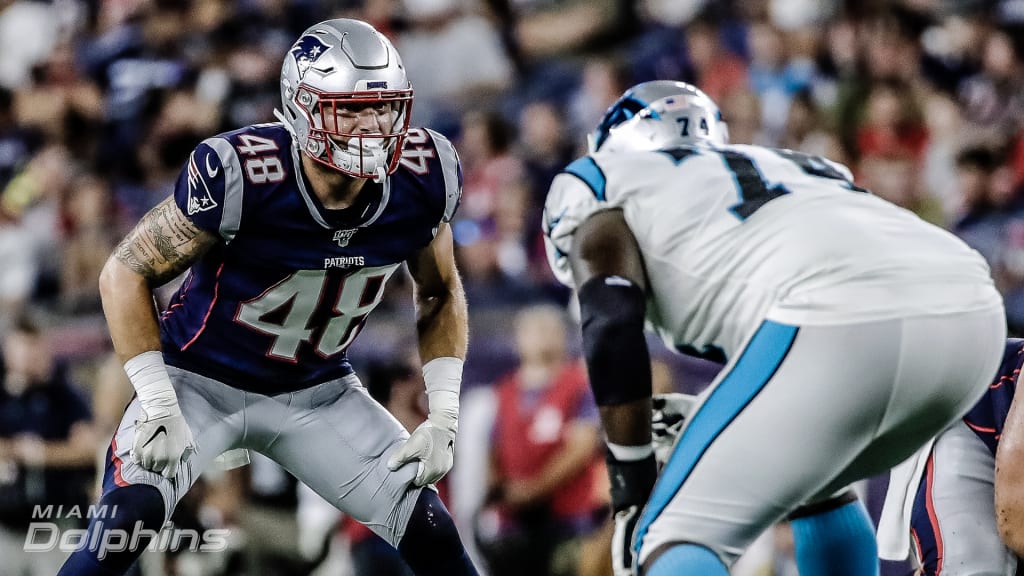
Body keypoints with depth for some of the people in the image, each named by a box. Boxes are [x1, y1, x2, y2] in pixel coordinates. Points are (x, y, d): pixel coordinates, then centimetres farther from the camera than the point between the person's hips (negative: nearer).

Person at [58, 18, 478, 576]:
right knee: (131, 513, -28)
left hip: (315, 393, 4)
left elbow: (439, 294, 4)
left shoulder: (421, 179, -16)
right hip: (203, 378, -4)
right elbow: (125, 275, -18)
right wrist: (159, 405, -23)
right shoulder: (239, 175, -30)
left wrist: (443, 416, -6)